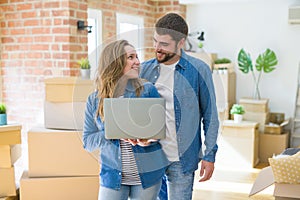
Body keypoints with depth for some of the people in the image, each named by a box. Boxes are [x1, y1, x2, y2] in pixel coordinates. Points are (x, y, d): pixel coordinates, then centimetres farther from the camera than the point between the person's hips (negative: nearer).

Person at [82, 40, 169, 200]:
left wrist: (149, 138, -21)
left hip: (147, 173, 0)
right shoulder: (94, 100, 0)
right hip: (112, 175, 0)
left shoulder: (148, 90, -3)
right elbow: (88, 142, 0)